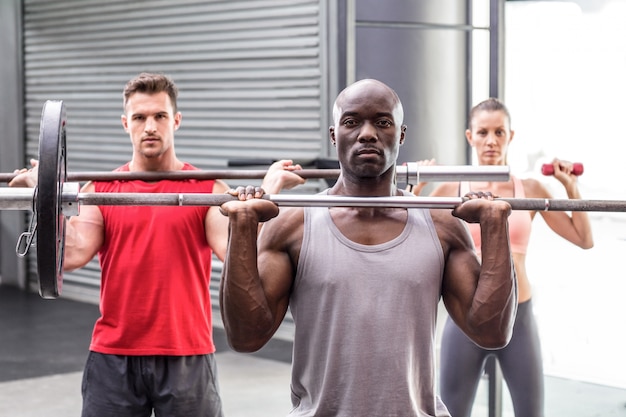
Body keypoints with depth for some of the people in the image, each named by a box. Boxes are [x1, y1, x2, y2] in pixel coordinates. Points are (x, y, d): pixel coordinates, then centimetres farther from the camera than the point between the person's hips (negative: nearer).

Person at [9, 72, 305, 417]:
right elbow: (72, 255, -7)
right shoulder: (99, 190, 6)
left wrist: (264, 193, -19)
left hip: (187, 358, -1)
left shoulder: (209, 189, 2)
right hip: (112, 355, 1)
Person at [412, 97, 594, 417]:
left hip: (518, 319, 1)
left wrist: (571, 187, -1)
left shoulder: (530, 189, 1)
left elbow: (584, 239, 5)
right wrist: (415, 188, -8)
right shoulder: (452, 190, -2)